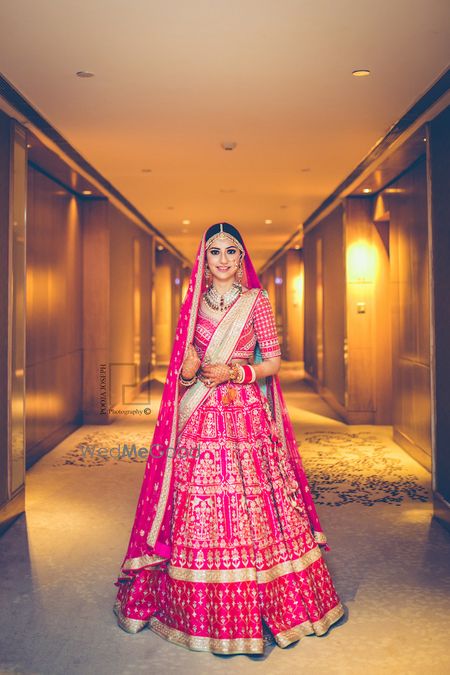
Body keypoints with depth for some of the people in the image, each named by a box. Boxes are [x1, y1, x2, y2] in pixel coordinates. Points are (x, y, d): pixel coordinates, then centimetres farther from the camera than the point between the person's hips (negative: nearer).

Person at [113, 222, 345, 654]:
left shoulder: (257, 301, 3)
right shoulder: (194, 302, 11)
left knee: (255, 511, -1)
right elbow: (183, 360, 14)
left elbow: (273, 361, 2)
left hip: (247, 416, -2)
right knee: (199, 512, 3)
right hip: (200, 419, 2)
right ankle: (203, 612, 18)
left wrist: (234, 372, -13)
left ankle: (261, 607, 16)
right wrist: (188, 372, -8)